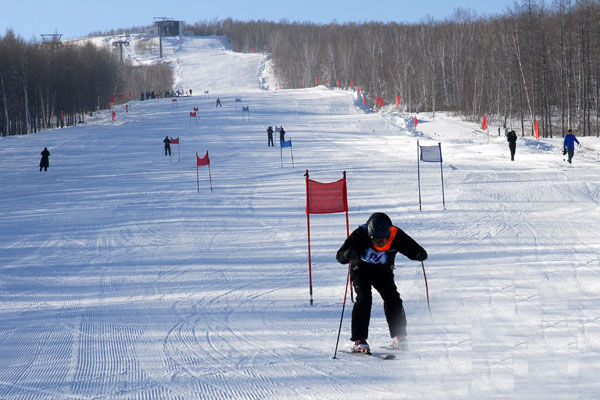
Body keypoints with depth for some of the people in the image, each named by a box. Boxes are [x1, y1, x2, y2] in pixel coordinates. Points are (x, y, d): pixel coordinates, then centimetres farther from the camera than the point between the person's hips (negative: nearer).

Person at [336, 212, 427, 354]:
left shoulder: (396, 236, -25)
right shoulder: (360, 235, -29)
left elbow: (415, 250, -19)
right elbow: (340, 256, -28)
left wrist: (420, 254, -43)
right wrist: (348, 254, -52)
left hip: (383, 272, 2)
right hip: (361, 270, -2)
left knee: (392, 298, -14)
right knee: (364, 299, -21)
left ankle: (399, 337, 0)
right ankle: (359, 340, -18)